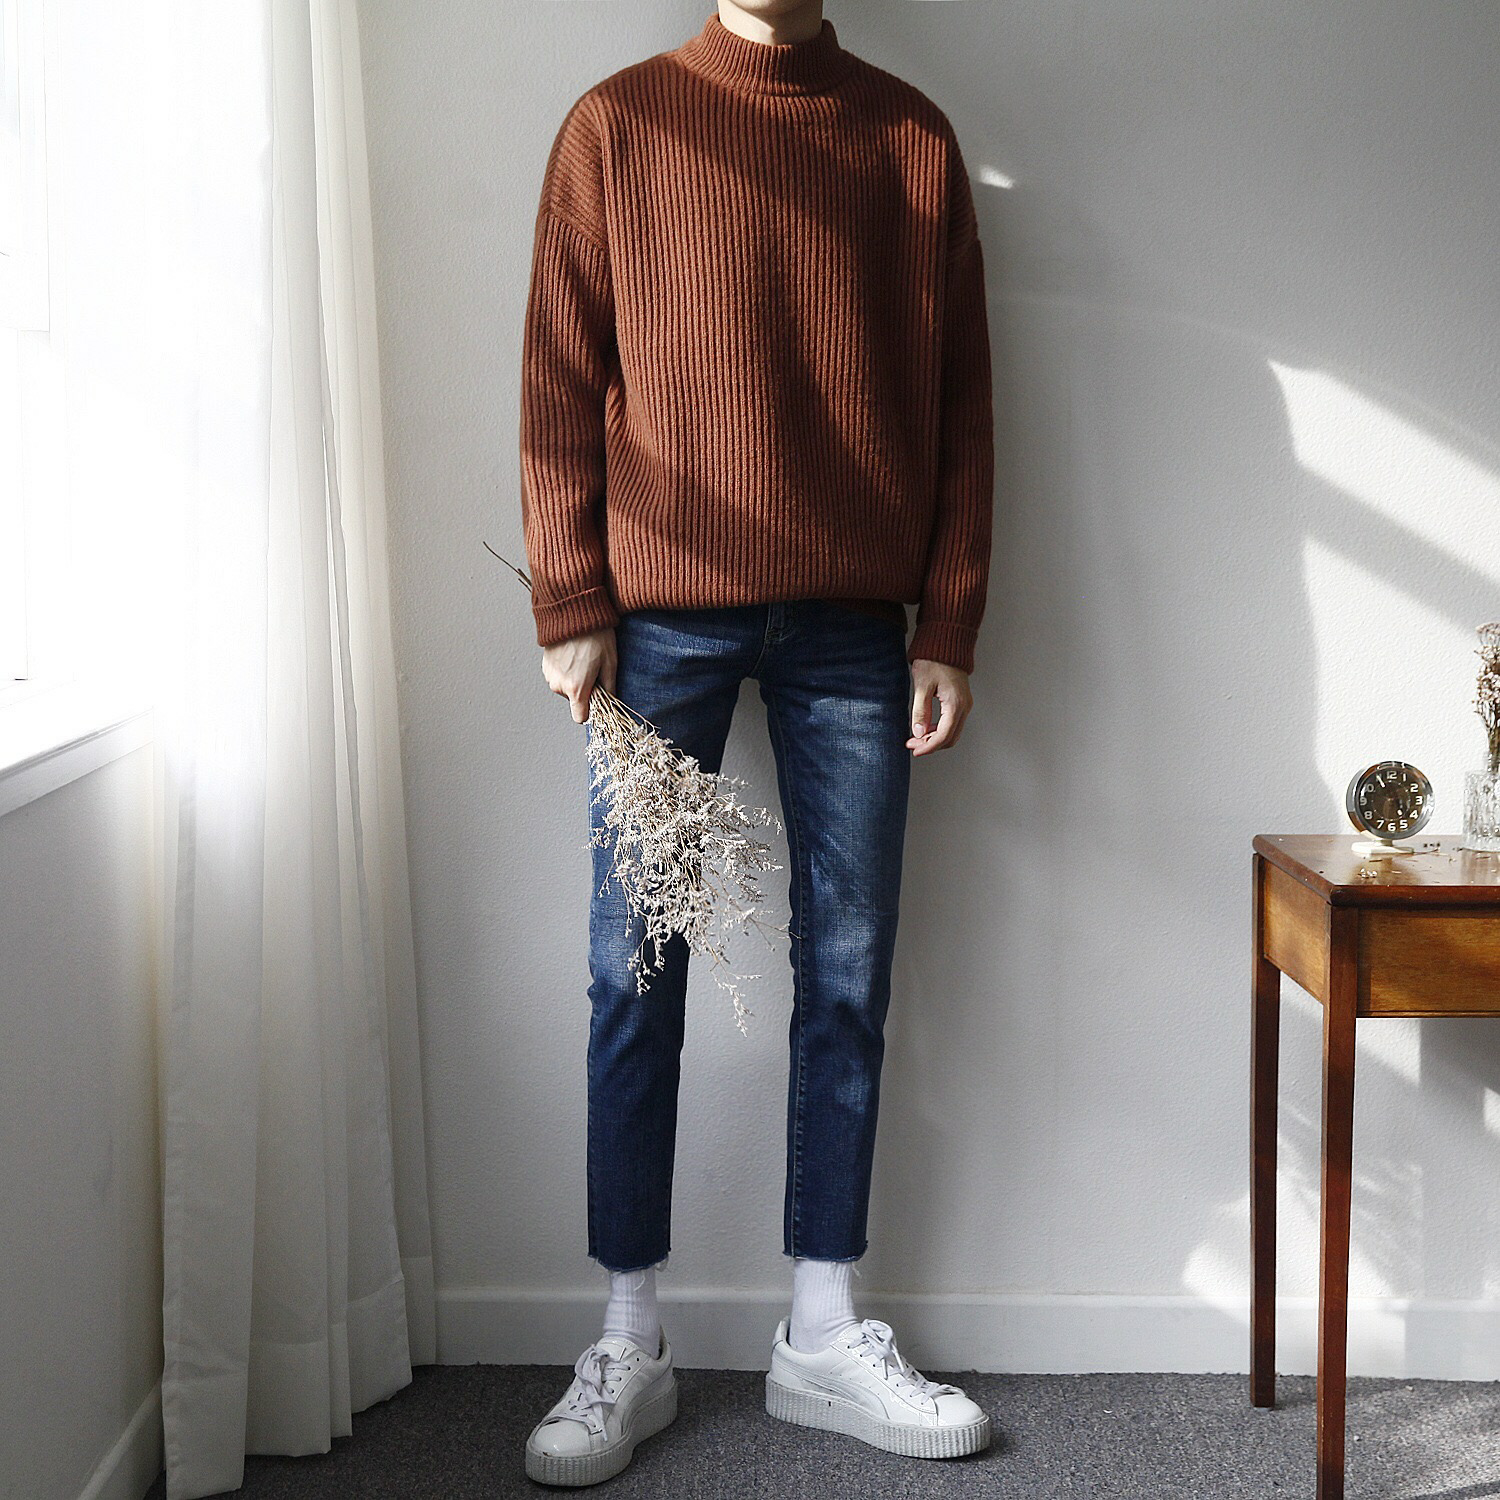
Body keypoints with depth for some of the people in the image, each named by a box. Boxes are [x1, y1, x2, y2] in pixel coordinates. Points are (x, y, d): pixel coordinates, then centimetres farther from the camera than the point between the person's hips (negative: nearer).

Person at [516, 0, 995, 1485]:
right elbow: (561, 380, 2)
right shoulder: (616, 125, 5)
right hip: (661, 612, -1)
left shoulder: (913, 138, 9)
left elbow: (958, 398, 8)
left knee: (847, 979, 5)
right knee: (635, 978, 1)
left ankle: (821, 1337, 18)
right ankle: (629, 1347, 13)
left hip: (854, 623, 2)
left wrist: (949, 625, 2)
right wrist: (569, 609, -6)